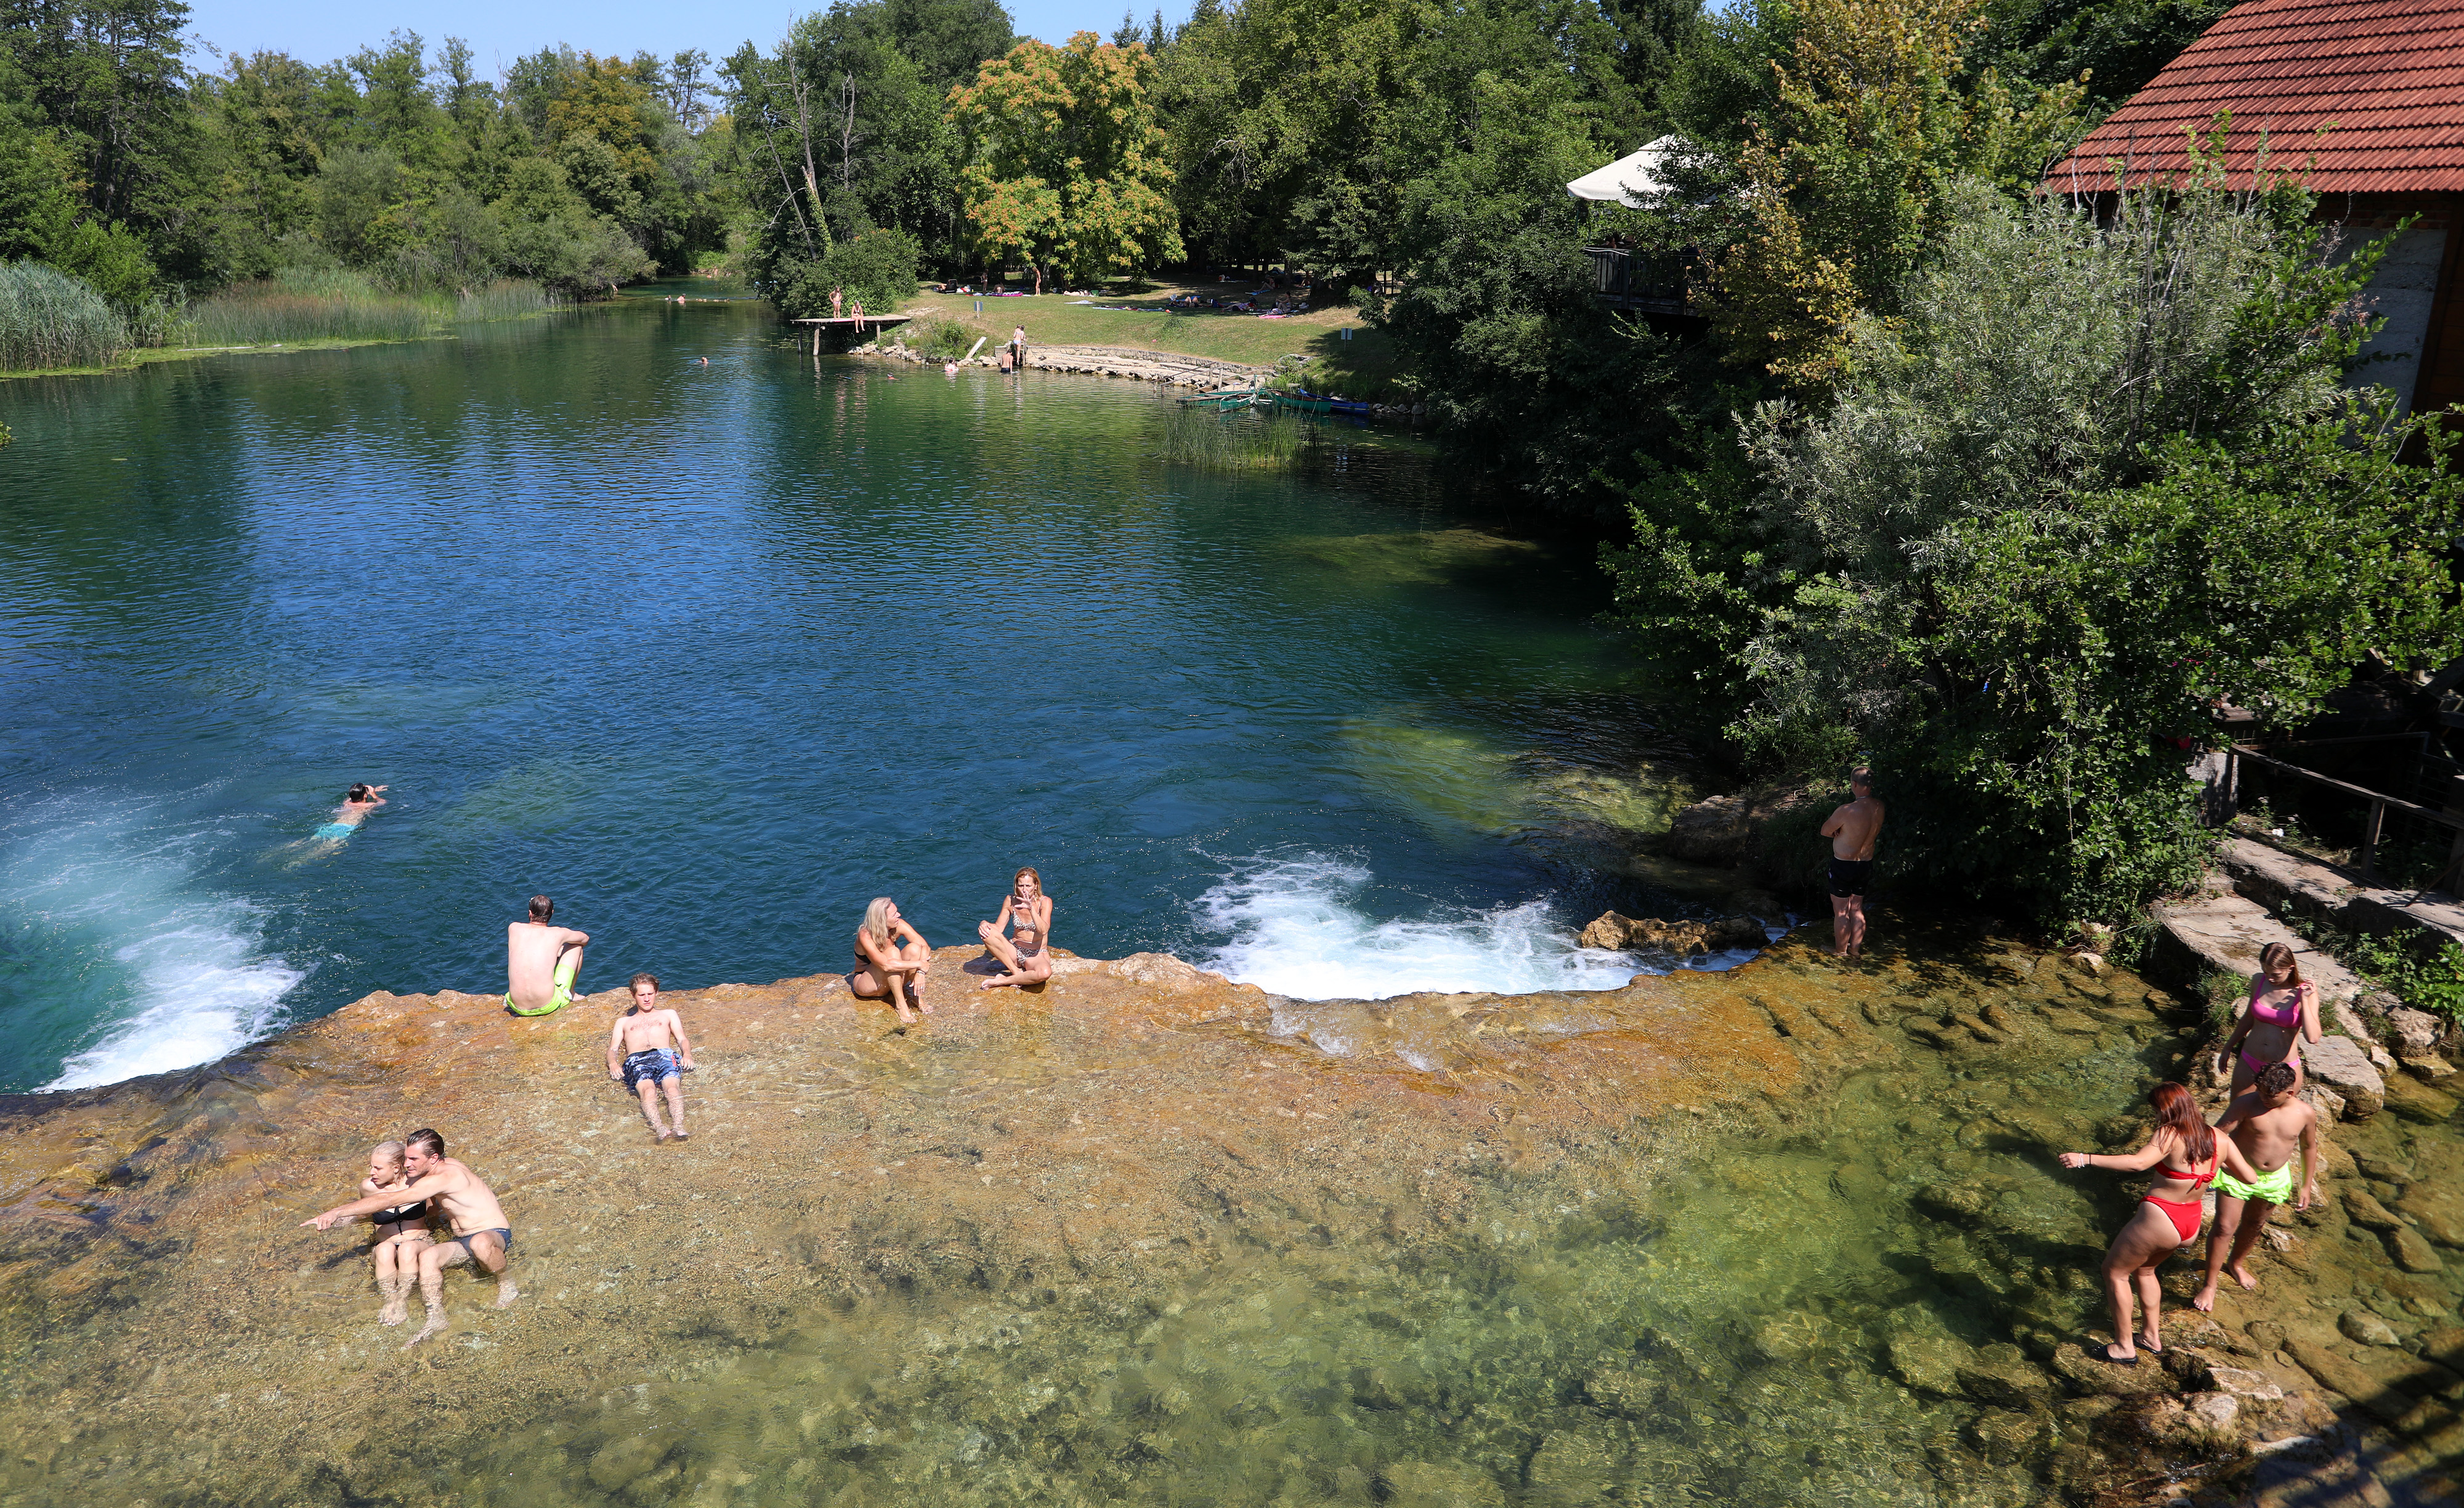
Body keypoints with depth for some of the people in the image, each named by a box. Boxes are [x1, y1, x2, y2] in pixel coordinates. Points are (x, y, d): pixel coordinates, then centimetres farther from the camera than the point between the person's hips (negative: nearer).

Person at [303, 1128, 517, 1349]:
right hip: (462, 1242, 8)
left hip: (496, 1236, -8)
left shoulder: (446, 1176, -26)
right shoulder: (425, 1173, 5)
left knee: (480, 1243, -43)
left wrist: (338, 1212, -28)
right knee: (427, 1256, -22)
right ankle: (436, 1320, -19)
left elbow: (390, 1200, -29)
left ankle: (506, 1285, -13)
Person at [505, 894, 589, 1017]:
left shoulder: (514, 928, 1)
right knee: (576, 947, 18)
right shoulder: (558, 933, -4)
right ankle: (570, 994, 34)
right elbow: (585, 939, 19)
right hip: (549, 1006, -3)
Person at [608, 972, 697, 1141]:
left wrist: (687, 1054, -3)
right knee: (648, 1090, -37)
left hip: (665, 1055, 0)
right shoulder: (623, 1021, 37)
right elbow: (613, 1049, 24)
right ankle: (659, 1128, -61)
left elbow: (683, 1039, 22)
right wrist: (612, 1064, -2)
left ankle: (680, 1127, -60)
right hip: (636, 1060, 0)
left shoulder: (668, 1015, 35)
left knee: (672, 1086, -36)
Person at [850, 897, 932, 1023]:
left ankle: (917, 997, -14)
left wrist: (920, 973, -35)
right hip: (865, 984, -5)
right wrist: (919, 964, -35)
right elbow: (886, 965, -41)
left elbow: (925, 946, -19)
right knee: (892, 952, -32)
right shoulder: (865, 936, -30)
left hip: (892, 981, 5)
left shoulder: (898, 925, -15)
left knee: (914, 948, -22)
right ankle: (900, 1004, -26)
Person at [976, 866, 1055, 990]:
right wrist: (984, 924, -19)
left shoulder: (1045, 902, -11)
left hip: (1037, 955, -3)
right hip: (1016, 953, 3)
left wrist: (1031, 909, -38)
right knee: (987, 932, -22)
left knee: (1045, 973, -39)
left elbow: (1043, 930, -25)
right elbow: (999, 927, 2)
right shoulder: (1010, 900, -2)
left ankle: (1001, 981, -17)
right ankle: (1016, 972, -15)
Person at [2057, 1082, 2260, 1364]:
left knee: (2114, 1272, 11)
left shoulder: (2170, 1135, -22)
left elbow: (2138, 1163, -37)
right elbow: (2250, 1177, 10)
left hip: (2158, 1220, -8)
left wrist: (2085, 1159, -40)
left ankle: (2124, 1348, 14)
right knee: (2144, 1269, 31)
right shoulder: (2219, 1140, 0)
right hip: (2190, 1226, 8)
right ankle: (2152, 1336, 39)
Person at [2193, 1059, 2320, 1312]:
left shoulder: (2305, 1114, -11)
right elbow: (2219, 1132, -23)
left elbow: (2309, 1147, 5)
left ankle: (2236, 1263, 51)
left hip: (2274, 1179, 4)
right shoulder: (2247, 1103, -22)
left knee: (2254, 1224, 24)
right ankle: (2210, 1284, 6)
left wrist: (2307, 1186, 10)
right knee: (2225, 1227, -5)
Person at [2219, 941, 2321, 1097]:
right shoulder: (2258, 981, -4)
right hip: (2249, 1063, 4)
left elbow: (2312, 1037, -25)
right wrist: (2228, 1048, 21)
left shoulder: (2306, 991, -15)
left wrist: (2304, 1000, -26)